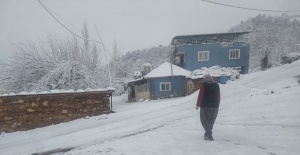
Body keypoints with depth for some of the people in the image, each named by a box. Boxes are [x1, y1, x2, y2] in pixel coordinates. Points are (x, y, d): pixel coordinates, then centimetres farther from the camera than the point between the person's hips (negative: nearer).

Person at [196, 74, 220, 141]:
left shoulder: (203, 85, -10)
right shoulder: (216, 85, 5)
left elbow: (200, 96, -11)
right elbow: (218, 96, 9)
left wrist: (198, 105, -2)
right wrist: (217, 105, 18)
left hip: (205, 106, -4)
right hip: (214, 106, 5)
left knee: (204, 120, 5)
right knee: (211, 121, 17)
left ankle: (209, 134, -9)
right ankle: (208, 134, 28)